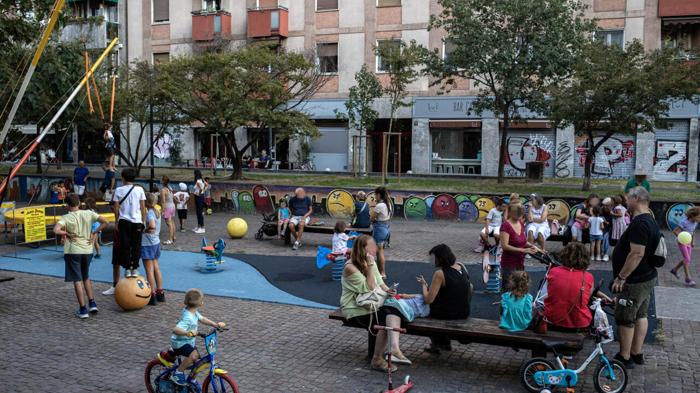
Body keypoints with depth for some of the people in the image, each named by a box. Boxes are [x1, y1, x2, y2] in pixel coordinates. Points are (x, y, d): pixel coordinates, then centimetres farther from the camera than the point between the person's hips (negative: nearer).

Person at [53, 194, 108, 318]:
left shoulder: (66, 218, -9)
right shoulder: (88, 214, 0)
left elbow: (56, 230, -24)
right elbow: (104, 222, -6)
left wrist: (67, 234, -7)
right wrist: (94, 232, 1)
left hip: (73, 251, -4)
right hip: (87, 250, 4)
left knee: (77, 280, 3)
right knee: (86, 277, 22)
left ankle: (83, 310, 3)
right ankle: (92, 303, 16)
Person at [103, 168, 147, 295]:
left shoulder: (119, 190, -1)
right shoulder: (140, 189, 2)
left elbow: (116, 208, -1)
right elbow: (143, 207, 1)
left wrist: (117, 222, 8)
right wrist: (143, 221, 8)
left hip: (123, 222, -1)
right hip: (137, 222, 1)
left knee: (124, 246, 5)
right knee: (136, 246, 8)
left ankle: (127, 269, 4)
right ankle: (134, 269, 10)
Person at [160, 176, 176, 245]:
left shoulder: (163, 190, -16)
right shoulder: (170, 188, 9)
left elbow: (163, 201, -19)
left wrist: (163, 210, -17)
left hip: (167, 207, -9)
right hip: (172, 205, 9)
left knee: (169, 223, -9)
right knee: (172, 222, 17)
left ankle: (170, 239, -9)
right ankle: (173, 237, 26)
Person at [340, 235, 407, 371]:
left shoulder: (371, 263, 10)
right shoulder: (350, 267, -15)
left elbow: (379, 282, 14)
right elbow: (369, 288, -18)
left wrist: (387, 290, -8)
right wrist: (370, 266, -21)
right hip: (354, 310, -7)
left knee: (394, 310, -24)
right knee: (385, 321, -25)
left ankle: (394, 348, -39)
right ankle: (377, 360, -11)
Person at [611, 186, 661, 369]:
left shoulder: (639, 223, -24)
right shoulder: (651, 221, 11)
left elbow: (637, 253, -30)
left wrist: (621, 277, -24)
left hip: (635, 282, -10)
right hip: (647, 277, 10)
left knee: (625, 319, -1)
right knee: (640, 316, 17)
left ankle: (625, 358, 8)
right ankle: (637, 354, 27)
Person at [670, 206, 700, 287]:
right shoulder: (684, 222, -24)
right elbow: (675, 231, -21)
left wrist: (693, 242, 8)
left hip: (688, 243, 7)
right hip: (682, 243, -7)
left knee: (687, 260, 10)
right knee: (687, 259, -14)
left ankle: (674, 270, 32)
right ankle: (688, 279, -12)